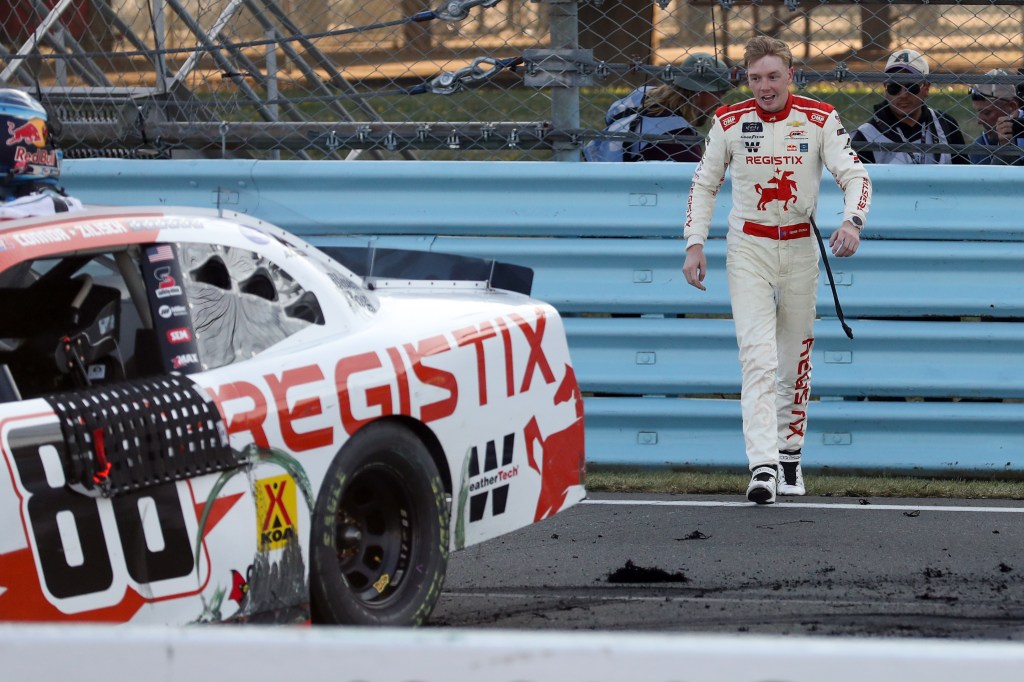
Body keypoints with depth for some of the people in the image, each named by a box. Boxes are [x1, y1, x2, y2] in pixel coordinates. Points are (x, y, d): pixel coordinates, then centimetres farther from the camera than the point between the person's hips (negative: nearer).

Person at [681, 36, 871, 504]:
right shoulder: (730, 123, -4)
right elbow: (703, 184, 7)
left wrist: (852, 221, -27)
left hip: (801, 249, 1)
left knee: (796, 358, 9)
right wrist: (694, 244, -2)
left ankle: (790, 453, 29)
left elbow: (855, 174, -8)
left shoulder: (820, 120, -6)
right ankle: (762, 467, -23)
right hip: (748, 249, -1)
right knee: (757, 357, -14)